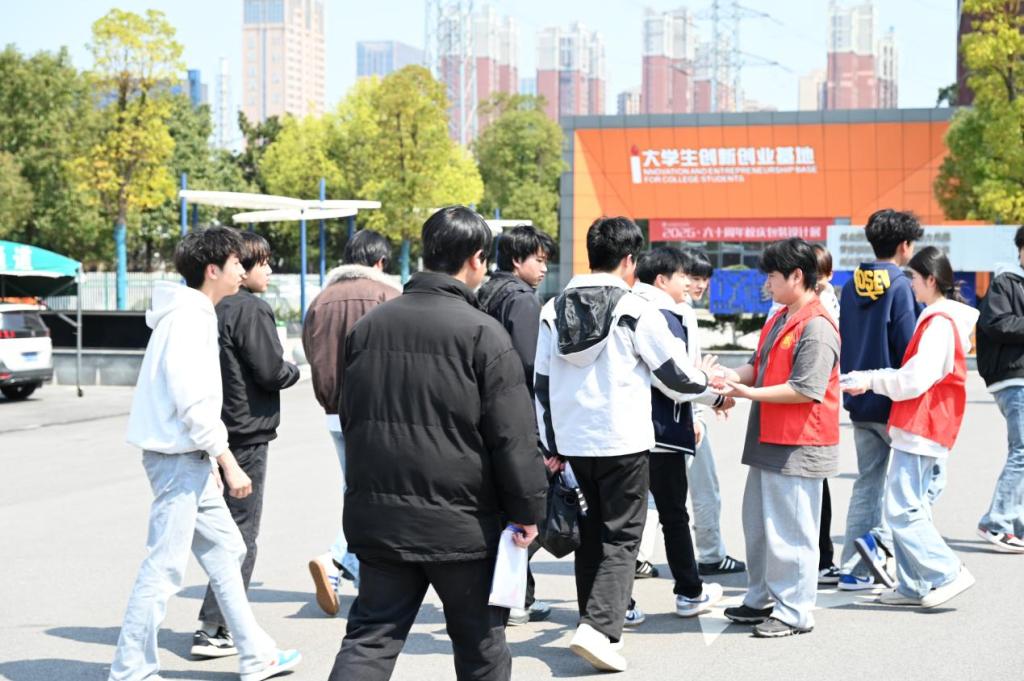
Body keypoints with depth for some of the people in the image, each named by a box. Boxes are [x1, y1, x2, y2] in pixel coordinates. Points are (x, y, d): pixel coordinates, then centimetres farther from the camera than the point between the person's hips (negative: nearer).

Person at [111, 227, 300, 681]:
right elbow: (193, 404, -22)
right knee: (165, 567, -6)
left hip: (189, 458, 11)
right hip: (178, 458, -11)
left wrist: (211, 460, 18)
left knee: (225, 550, 15)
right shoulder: (188, 319, -16)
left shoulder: (194, 315, 15)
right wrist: (228, 463, -19)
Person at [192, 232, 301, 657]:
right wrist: (294, 370, 5)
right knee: (242, 534, -2)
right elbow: (271, 372, -17)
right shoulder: (251, 310, -15)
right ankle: (213, 630, -3)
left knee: (229, 530, 17)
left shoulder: (211, 308, 9)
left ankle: (225, 623, 22)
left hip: (216, 431, 8)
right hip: (247, 434, -8)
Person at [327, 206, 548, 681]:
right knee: (480, 642, 12)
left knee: (371, 636, 7)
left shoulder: (369, 325, 7)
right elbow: (513, 437, -12)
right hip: (461, 524, -4)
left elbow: (350, 417, 16)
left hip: (378, 517, 5)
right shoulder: (483, 333, -12)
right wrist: (528, 509, -2)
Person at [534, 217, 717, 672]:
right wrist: (706, 379, 19)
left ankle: (608, 611, 29)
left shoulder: (554, 309, 6)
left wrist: (550, 446, 15)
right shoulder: (636, 311, -10)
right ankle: (599, 627, -15)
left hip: (572, 442, 6)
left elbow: (541, 383, 9)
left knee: (591, 533, 18)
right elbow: (676, 374, -3)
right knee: (621, 537, -1)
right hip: (623, 443, -5)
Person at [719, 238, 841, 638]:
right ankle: (761, 600, 31)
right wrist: (732, 378, 1)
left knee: (790, 531, -3)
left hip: (797, 448, -11)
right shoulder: (779, 320, 14)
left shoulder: (817, 328, -18)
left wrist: (750, 393, -19)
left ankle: (794, 612, 6)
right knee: (758, 525, 19)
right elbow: (760, 365, 21)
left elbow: (806, 389, -23)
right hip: (768, 441, 11)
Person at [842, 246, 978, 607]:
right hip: (919, 427, 11)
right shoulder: (941, 316, 16)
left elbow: (915, 379, -21)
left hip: (920, 428, -11)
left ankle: (949, 573, -5)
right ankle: (913, 586, 16)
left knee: (901, 510, -11)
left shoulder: (940, 322, -16)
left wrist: (871, 380, -10)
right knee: (910, 506, 12)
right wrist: (871, 379, 9)